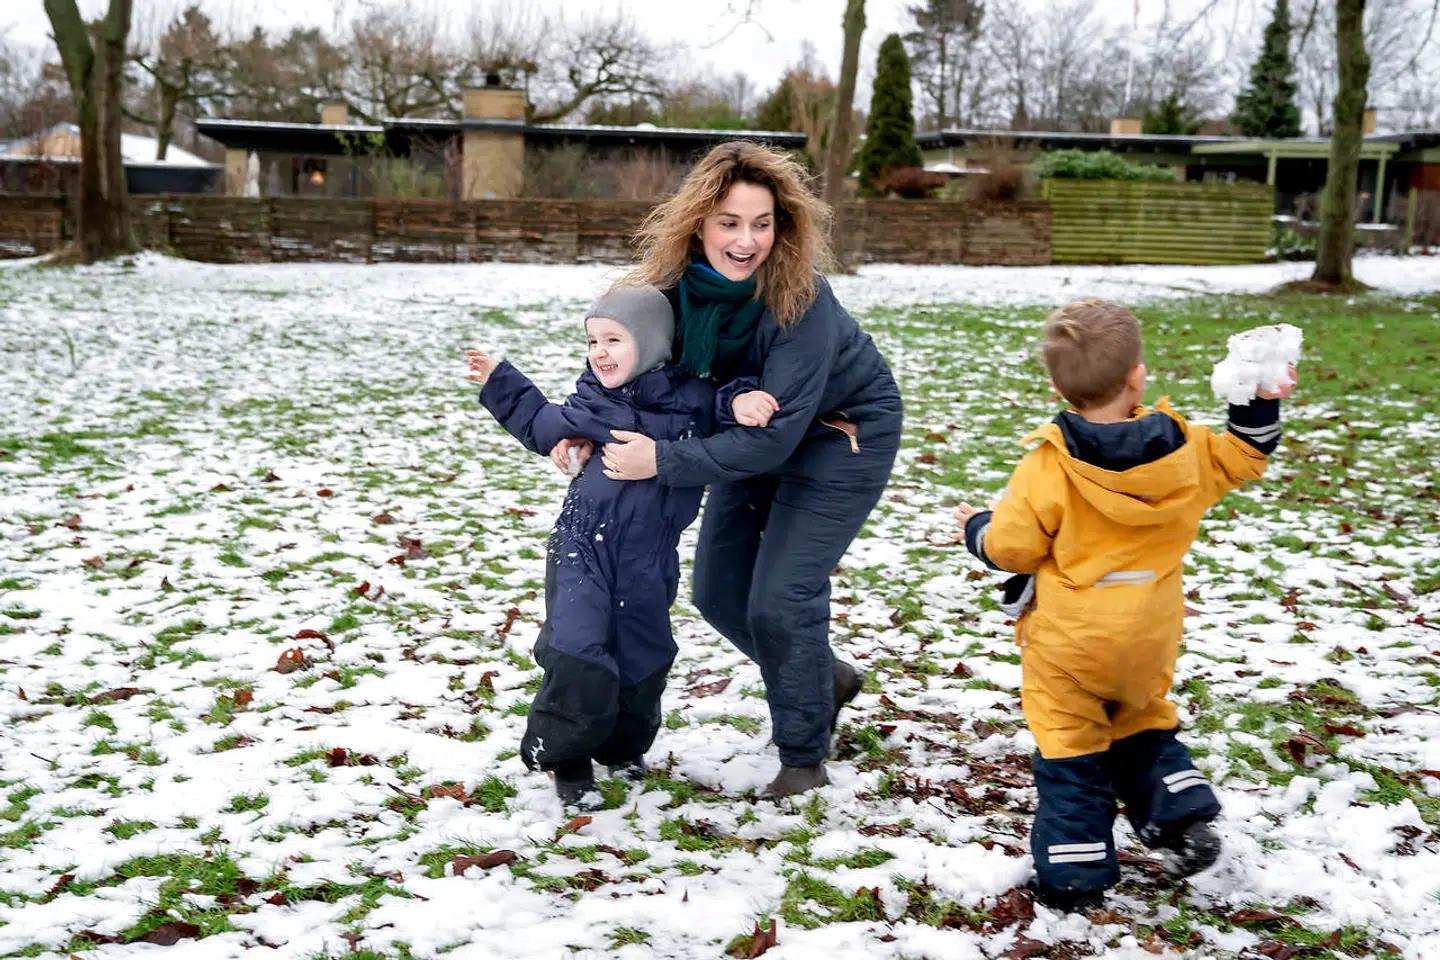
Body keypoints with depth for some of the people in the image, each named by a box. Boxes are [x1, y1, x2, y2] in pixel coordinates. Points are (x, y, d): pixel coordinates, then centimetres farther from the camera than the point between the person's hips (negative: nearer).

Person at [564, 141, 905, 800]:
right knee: (719, 592, 9)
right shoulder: (677, 282, -20)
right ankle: (825, 679, 34)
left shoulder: (799, 299, -35)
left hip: (841, 430, -6)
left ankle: (804, 756, 11)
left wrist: (663, 461, -37)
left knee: (779, 598, -11)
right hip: (755, 429, 6)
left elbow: (775, 438, -35)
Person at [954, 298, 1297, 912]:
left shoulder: (1049, 468, -19)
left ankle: (1073, 874, 10)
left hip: (1070, 636, -4)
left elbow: (1012, 545, -11)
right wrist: (1262, 406, 17)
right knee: (1142, 724, 28)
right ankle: (1182, 815, 15)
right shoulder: (1183, 448, -8)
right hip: (1151, 634, 4)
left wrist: (977, 528, 8)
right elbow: (1240, 459, 9)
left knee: (1069, 746, 6)